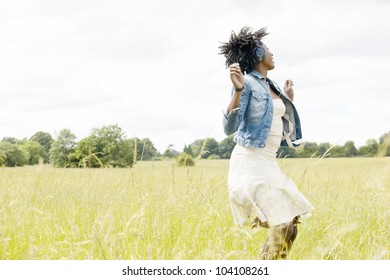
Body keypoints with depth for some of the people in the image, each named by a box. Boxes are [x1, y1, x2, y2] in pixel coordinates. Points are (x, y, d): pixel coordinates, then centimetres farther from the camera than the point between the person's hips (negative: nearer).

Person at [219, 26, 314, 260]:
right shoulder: (247, 83, -8)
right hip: (250, 162, -9)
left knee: (291, 226, 6)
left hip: (269, 163, 9)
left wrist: (289, 100, 26)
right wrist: (238, 90, -29)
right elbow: (230, 128, -19)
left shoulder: (272, 87, 16)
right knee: (281, 226, -17)